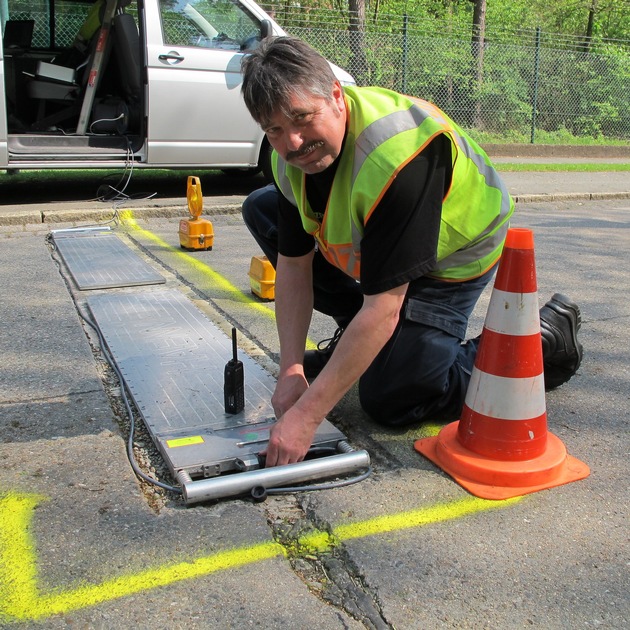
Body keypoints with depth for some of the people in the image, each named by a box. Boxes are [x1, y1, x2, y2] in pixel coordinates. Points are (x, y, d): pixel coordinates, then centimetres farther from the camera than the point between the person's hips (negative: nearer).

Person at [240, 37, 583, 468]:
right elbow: (294, 264, -10)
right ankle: (355, 345, 10)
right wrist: (292, 369, -17)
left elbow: (383, 307, -40)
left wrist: (307, 415, -39)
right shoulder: (291, 153, -16)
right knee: (263, 210, 2)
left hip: (453, 257, -7)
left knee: (390, 402, -10)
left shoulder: (396, 157, -40)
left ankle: (541, 342, 4)